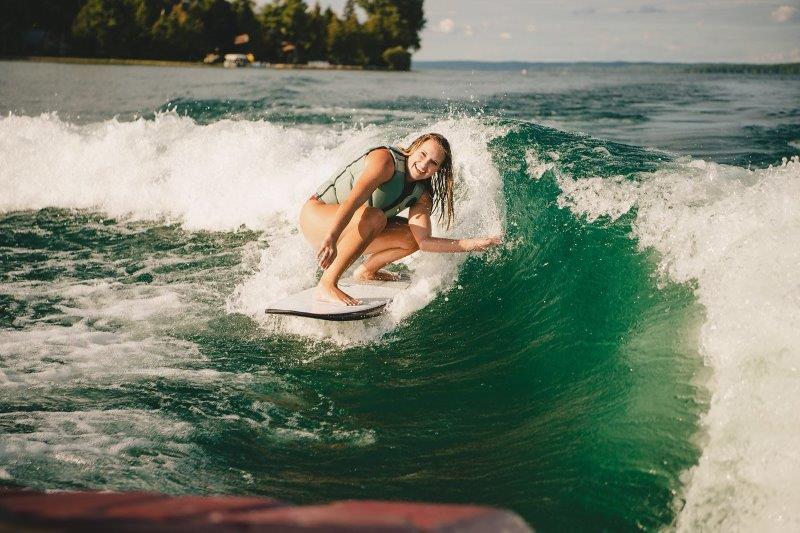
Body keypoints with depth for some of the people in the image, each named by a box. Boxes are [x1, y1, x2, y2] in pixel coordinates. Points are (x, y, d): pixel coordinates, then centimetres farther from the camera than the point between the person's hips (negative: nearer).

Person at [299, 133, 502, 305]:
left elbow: (423, 241, -10)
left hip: (347, 231, 8)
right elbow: (354, 198, -38)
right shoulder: (385, 159, -24)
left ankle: (366, 272, 18)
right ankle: (327, 286, -33)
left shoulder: (421, 195, -1)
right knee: (373, 216, -36)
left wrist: (471, 244, -19)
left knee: (412, 236, -4)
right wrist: (330, 239, -51)